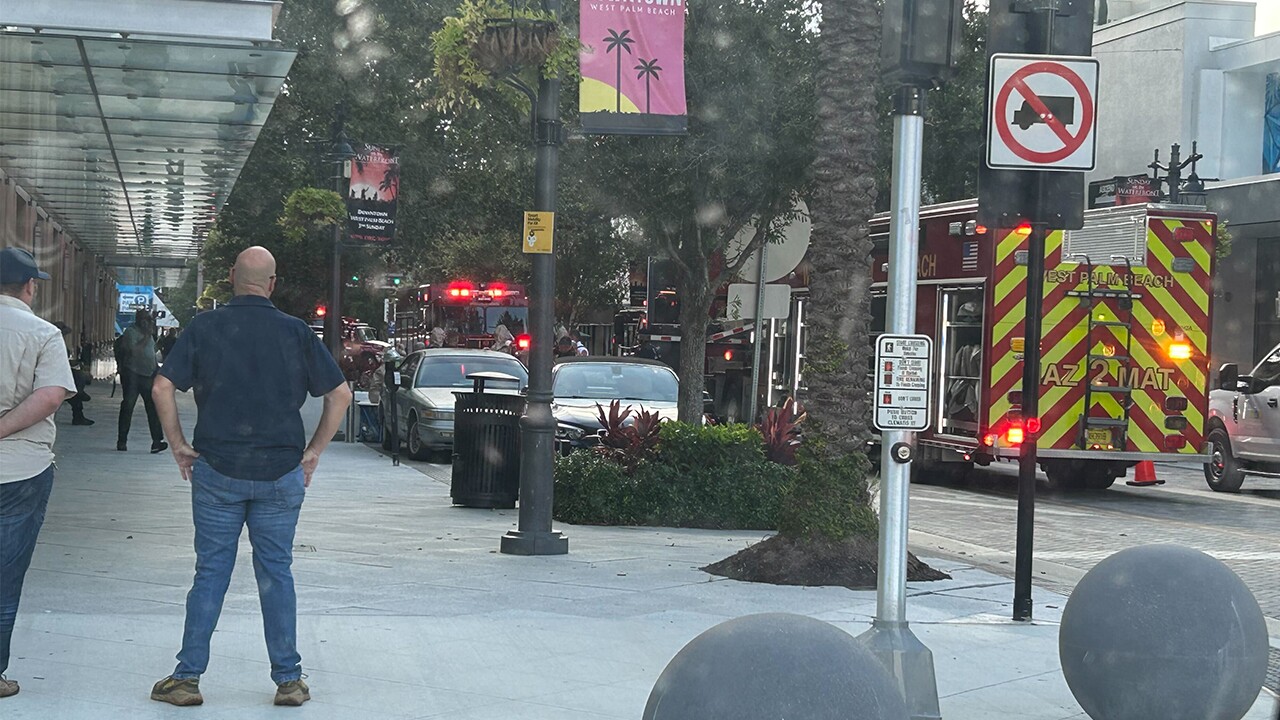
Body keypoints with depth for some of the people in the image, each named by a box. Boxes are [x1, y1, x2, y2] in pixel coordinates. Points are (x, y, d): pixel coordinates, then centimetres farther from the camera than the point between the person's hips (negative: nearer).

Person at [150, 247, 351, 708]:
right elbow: (340, 395, 1)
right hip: (282, 473, 0)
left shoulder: (204, 328, -1)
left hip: (216, 469, 0)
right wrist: (312, 452, 7)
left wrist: (179, 446, 3)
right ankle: (289, 680, 10)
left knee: (211, 572, 6)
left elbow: (163, 387, -6)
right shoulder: (296, 332, 1)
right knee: (276, 572, 8)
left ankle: (187, 678, 8)